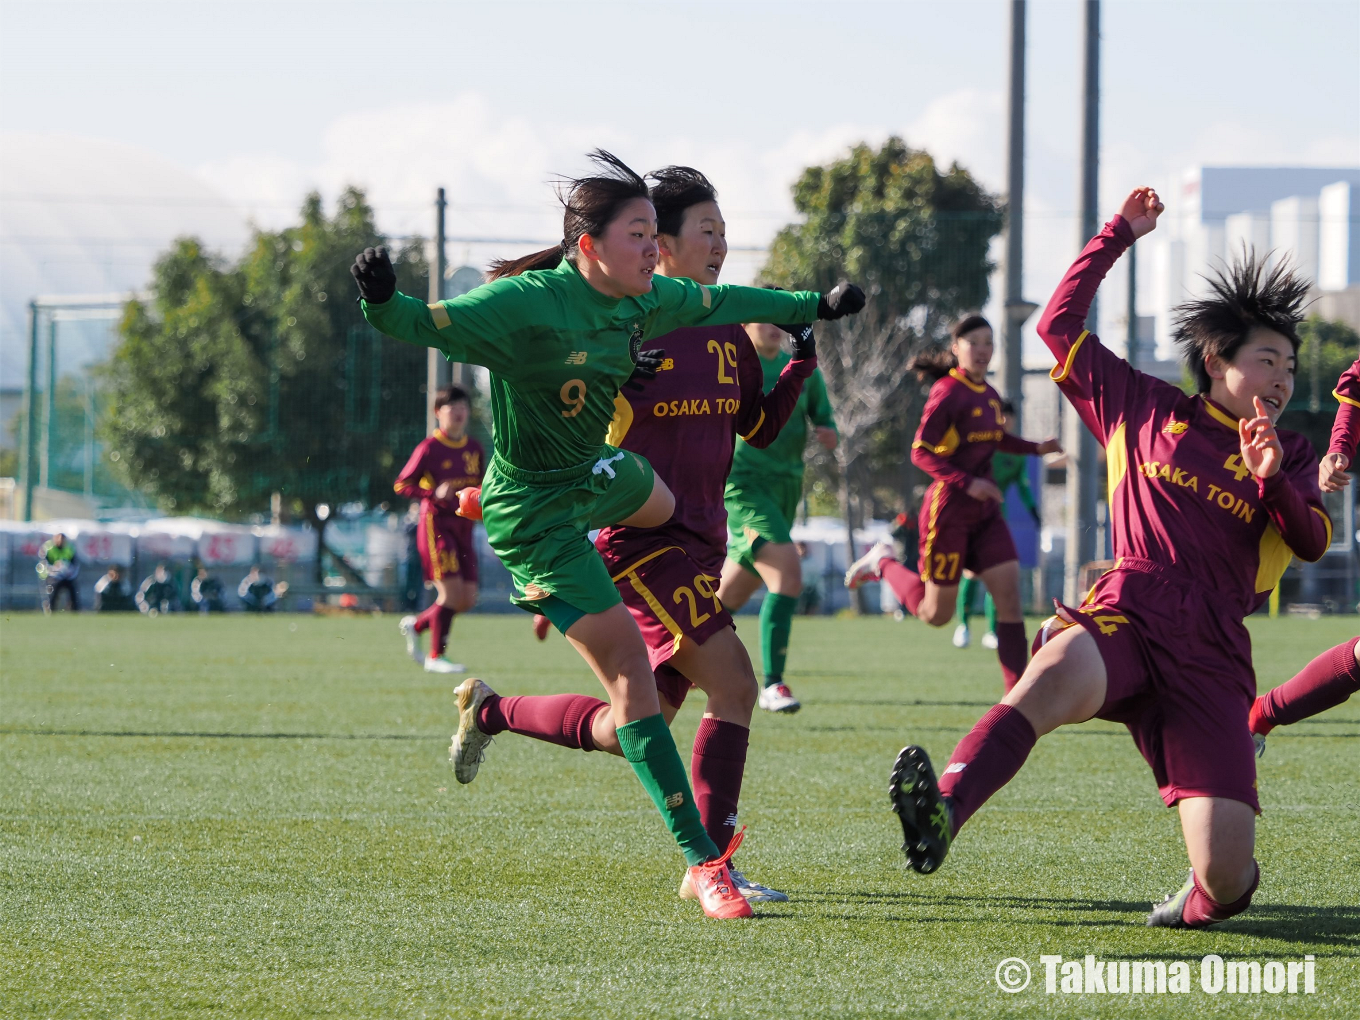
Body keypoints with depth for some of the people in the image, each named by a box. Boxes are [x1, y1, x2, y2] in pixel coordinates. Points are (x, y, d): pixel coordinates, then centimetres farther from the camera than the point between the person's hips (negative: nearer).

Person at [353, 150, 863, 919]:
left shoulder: (640, 302, -5)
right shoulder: (528, 304, -28)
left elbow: (722, 303, 13)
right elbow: (425, 325, -35)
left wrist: (814, 306, 22)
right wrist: (383, 302, -57)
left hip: (596, 474, 9)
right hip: (535, 508, -9)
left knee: (661, 506, 43)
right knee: (632, 672, -16)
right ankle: (704, 862, -11)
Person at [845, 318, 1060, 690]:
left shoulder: (989, 395, 10)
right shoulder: (948, 393, -13)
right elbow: (920, 452, -17)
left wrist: (1036, 448, 15)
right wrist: (966, 483, -26)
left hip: (984, 512, 7)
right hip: (950, 509, -7)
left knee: (1009, 594, -7)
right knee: (936, 614, 2)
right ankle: (883, 562, 29)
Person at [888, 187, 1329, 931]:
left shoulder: (1290, 454, 20)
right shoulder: (1147, 411, 17)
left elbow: (1312, 542, 3)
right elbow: (1060, 325, 19)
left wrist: (1273, 481, -15)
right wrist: (1118, 236, 19)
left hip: (1211, 653, 1)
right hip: (1126, 616, -1)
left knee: (1225, 880, -13)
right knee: (1053, 678, -41)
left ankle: (1207, 896, 26)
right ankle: (940, 815, -64)